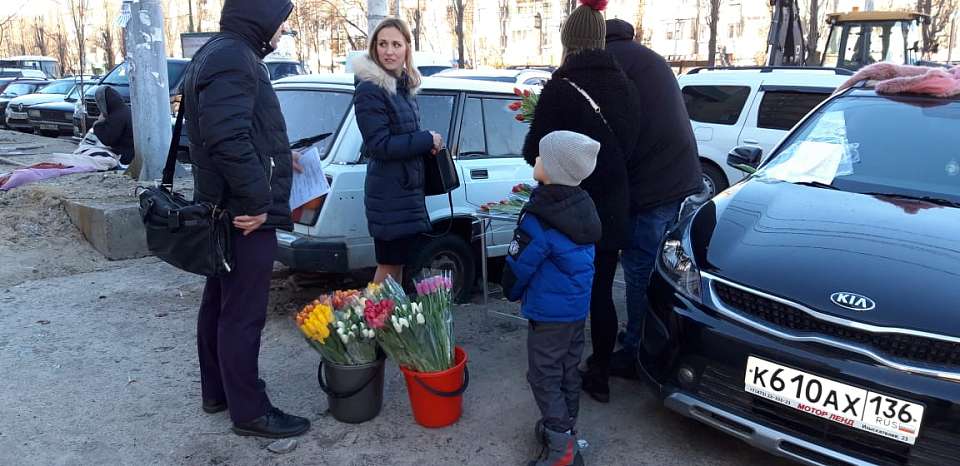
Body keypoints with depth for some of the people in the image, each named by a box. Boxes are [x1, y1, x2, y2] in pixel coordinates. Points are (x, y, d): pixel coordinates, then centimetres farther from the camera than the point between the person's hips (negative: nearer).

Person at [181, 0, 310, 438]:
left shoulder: (223, 53, 16)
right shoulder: (233, 59, -18)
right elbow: (228, 139, -28)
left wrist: (277, 159, 30)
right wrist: (257, 200, -24)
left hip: (228, 210, 11)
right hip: (245, 213, -11)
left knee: (219, 304, 18)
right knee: (243, 314, -2)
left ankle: (217, 391, 32)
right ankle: (249, 411, 8)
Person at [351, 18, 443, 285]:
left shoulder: (404, 86, 12)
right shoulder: (369, 90, -15)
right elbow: (380, 145, -20)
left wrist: (429, 143, 1)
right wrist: (427, 140, -14)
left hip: (407, 189, 9)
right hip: (389, 193, -9)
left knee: (399, 260, 17)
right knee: (389, 264, -1)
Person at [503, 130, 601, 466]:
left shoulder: (539, 220, -25)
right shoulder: (583, 207, 0)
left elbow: (518, 266, -15)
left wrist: (513, 293, 5)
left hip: (549, 311, -8)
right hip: (578, 305, 8)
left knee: (543, 374, 3)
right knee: (568, 370, 20)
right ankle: (566, 427, 34)